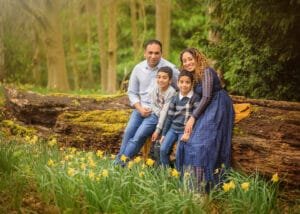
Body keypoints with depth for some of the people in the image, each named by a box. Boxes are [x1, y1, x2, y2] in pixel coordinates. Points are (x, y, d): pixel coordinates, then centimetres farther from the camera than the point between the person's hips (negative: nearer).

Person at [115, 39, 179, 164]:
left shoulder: (169, 68, -9)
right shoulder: (138, 68, 3)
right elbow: (132, 92, 9)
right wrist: (140, 108, -6)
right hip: (142, 107, 3)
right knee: (129, 132, -9)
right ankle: (119, 162, 3)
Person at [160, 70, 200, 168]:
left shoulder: (195, 98, -8)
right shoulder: (175, 98, 6)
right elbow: (169, 117, 11)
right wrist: (164, 134, 10)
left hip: (185, 130, -4)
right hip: (173, 128, 5)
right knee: (163, 149, -6)